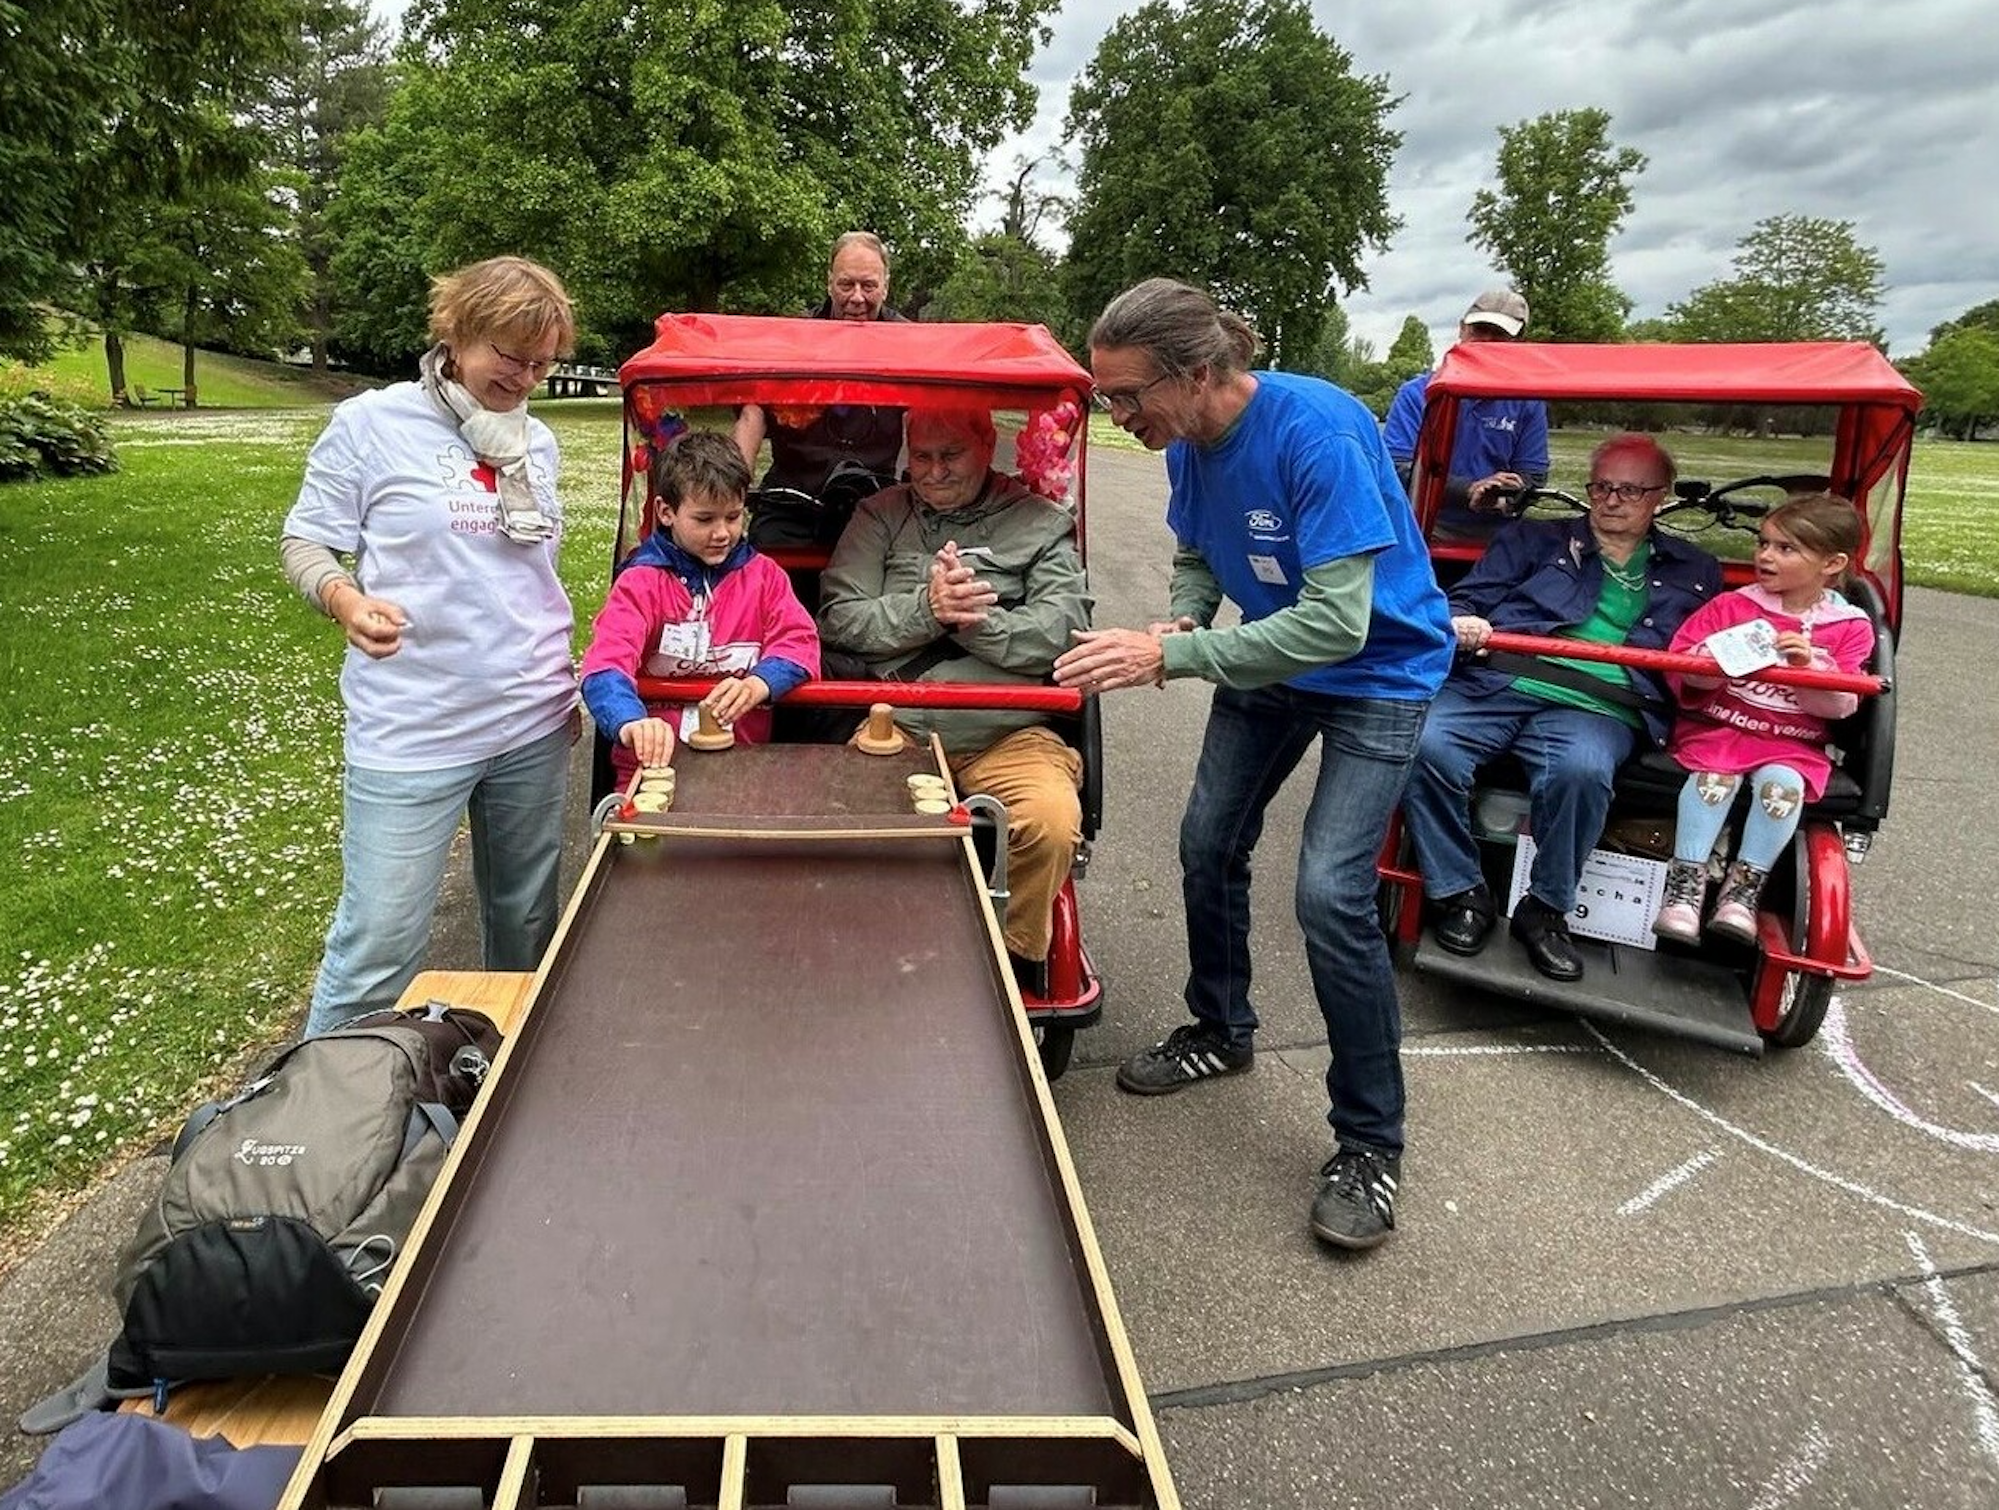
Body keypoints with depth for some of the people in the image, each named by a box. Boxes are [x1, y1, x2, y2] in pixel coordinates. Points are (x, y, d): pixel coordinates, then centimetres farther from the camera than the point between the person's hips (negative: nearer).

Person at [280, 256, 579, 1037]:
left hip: (535, 724, 5)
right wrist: (346, 599, -23)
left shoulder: (536, 441, 11)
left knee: (529, 924, 14)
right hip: (411, 734, -5)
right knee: (378, 945, -3)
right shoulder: (372, 424, -5)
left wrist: (570, 677, 18)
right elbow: (305, 544, -2)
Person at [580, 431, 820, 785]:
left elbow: (798, 640, 0)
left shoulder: (764, 574, 10)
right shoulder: (640, 582, 0)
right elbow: (606, 664, -14)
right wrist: (632, 722, -37)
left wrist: (759, 684, -23)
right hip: (656, 763, -2)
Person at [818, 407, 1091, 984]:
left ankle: (1016, 959, -4)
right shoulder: (880, 515, 18)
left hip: (1008, 734, -1)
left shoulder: (1043, 524, 12)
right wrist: (926, 609, -9)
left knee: (1053, 823, -30)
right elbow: (838, 619, 6)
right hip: (896, 725, 1)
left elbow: (1063, 633, -1)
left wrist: (974, 619, -14)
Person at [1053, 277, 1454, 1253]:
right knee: (1209, 845, 12)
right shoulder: (1188, 443, -8)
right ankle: (1221, 1030, 38)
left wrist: (1168, 658, -38)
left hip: (1377, 671, -7)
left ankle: (1369, 1142, 2)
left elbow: (1338, 623, -36)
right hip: (1267, 657, 8)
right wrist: (1180, 621, -16)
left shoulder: (1317, 434, -32)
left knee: (1330, 894, -17)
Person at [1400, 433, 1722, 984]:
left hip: (1598, 706, 0)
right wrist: (1462, 623, -7)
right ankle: (1462, 895, -13)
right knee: (1424, 746, -31)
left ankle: (1545, 912, -15)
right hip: (1497, 683, 1)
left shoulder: (1694, 573, 27)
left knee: (1580, 771, -38)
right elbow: (1469, 597, 16)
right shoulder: (1533, 540, 24)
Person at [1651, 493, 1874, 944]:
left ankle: (1744, 888, -21)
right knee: (1715, 773, -31)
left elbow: (1841, 705, -1)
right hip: (1716, 726, 0)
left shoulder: (1850, 627, 6)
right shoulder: (1730, 606, 7)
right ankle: (1685, 882, -27)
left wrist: (1808, 666, -20)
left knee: (1783, 783, -31)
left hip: (1791, 743, 0)